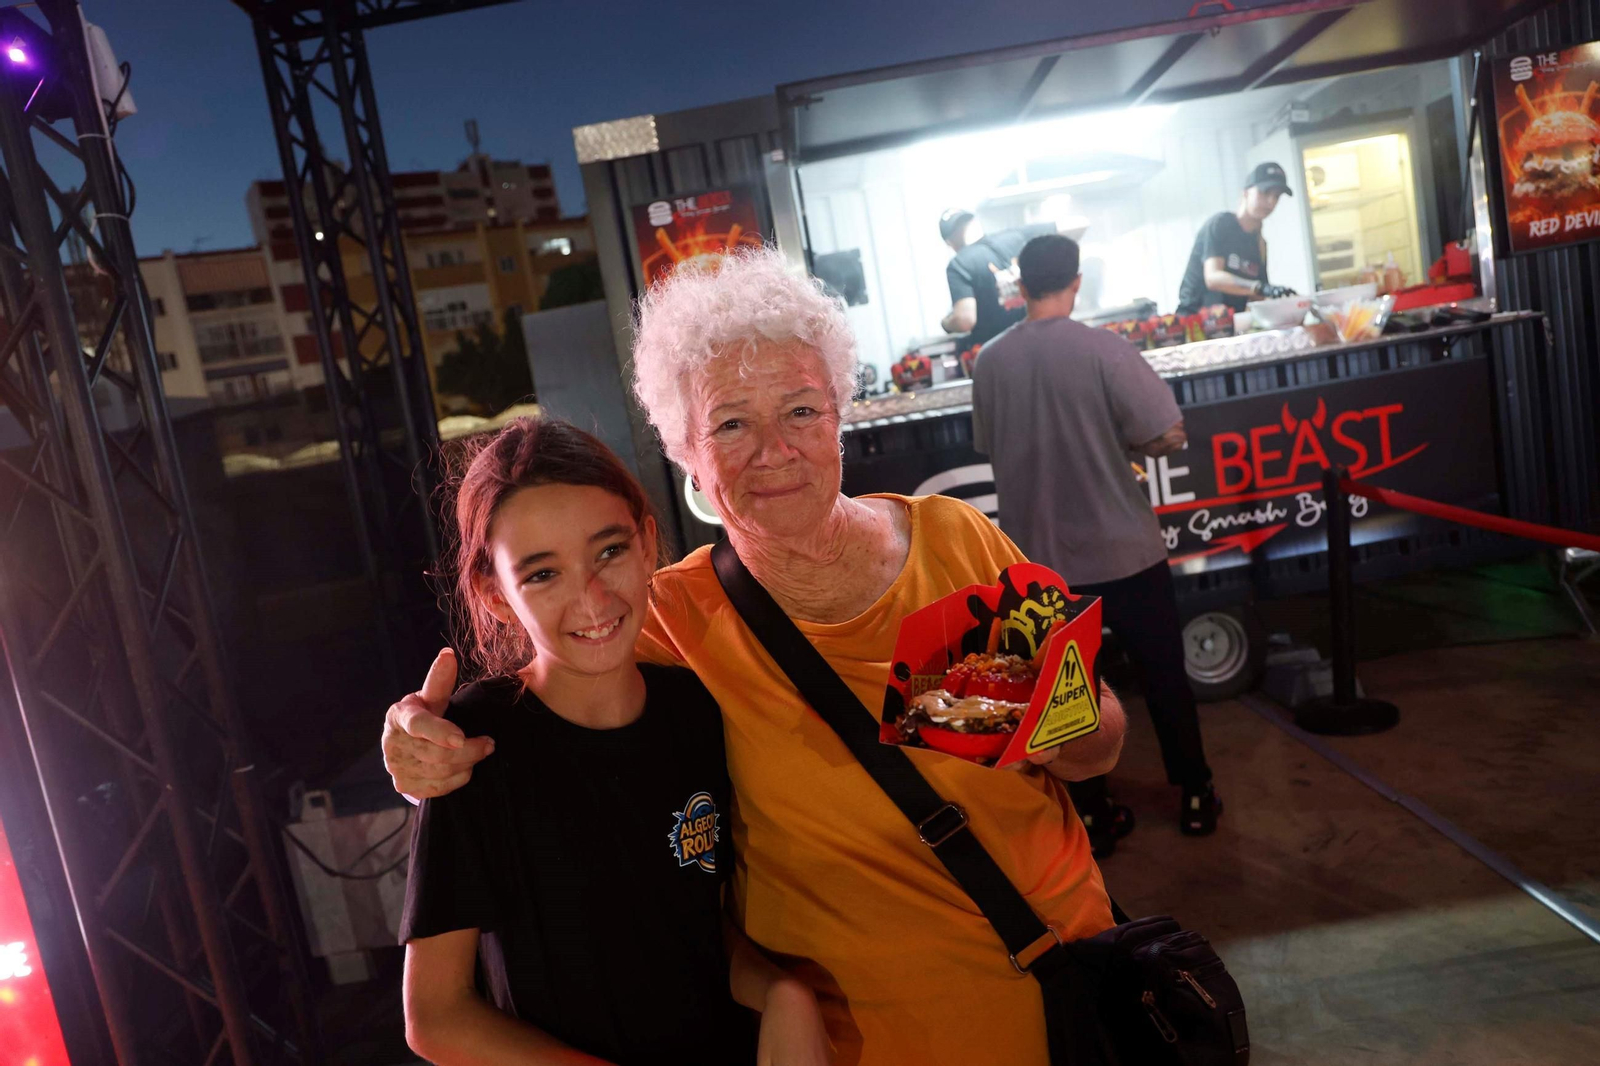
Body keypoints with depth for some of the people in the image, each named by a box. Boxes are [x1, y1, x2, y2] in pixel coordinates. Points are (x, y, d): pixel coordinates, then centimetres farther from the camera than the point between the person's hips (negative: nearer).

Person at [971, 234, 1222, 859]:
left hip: (1042, 557, 3)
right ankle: (1195, 798, 30)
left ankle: (1091, 817, 23)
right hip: (1123, 548, -2)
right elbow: (1169, 436, -15)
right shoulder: (1104, 349, -15)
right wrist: (1120, 439, 4)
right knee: (1164, 676, 15)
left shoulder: (989, 363, -4)